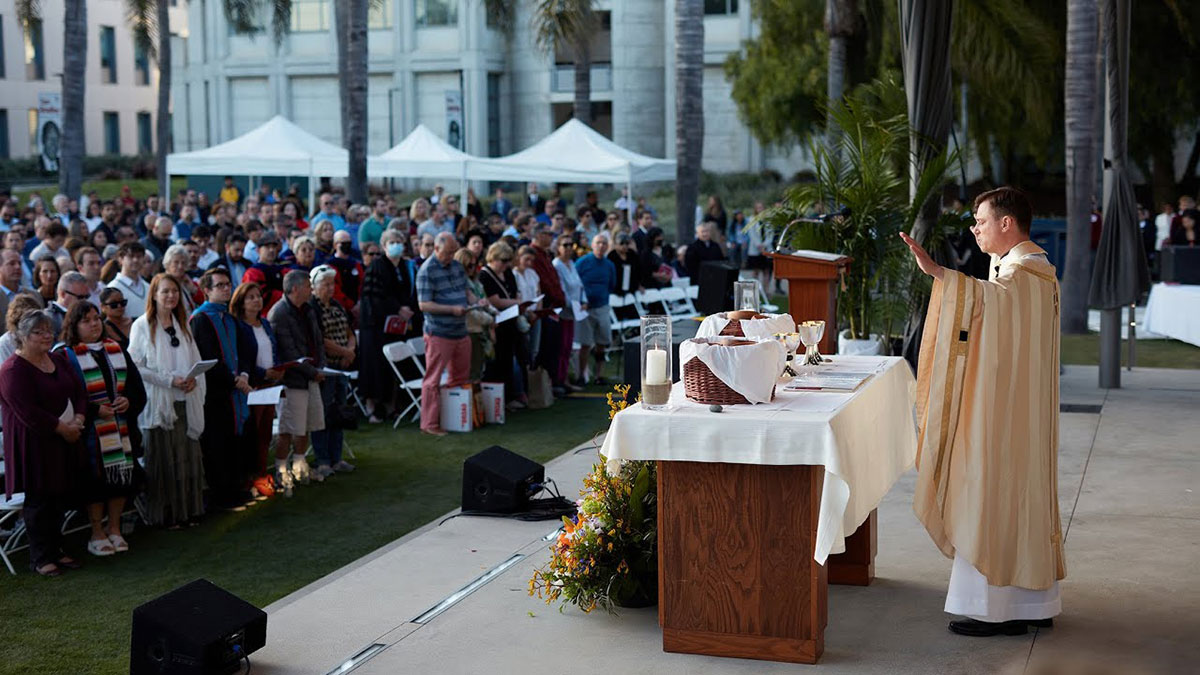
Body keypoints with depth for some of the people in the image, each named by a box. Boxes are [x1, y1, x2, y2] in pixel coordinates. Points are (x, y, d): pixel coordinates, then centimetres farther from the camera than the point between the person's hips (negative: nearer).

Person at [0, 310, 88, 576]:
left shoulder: (59, 361, 11)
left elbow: (79, 392, 11)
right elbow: (27, 412, -21)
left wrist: (78, 421, -8)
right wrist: (62, 428, -17)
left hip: (64, 442, 7)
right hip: (34, 445, -7)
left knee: (61, 498, 11)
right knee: (38, 501, -1)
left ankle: (55, 550, 23)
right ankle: (41, 558, 9)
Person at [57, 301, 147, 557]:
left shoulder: (116, 351, 12)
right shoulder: (66, 356, -3)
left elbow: (136, 385, 11)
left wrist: (129, 401, -9)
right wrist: (95, 410, -18)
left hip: (121, 429, 5)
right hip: (91, 432, -5)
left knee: (122, 478, 7)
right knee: (96, 480, -1)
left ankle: (114, 529, 21)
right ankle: (97, 534, 12)